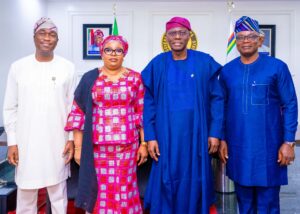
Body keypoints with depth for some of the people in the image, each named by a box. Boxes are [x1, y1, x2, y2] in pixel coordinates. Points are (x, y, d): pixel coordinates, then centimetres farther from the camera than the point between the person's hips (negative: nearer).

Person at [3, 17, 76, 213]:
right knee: (26, 195, 12)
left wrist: (72, 138, -2)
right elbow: (10, 108, 3)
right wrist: (12, 142, -1)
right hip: (26, 143, 1)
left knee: (58, 193, 12)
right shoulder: (18, 67, 0)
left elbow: (73, 107, 2)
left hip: (57, 142, 0)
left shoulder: (67, 68, -1)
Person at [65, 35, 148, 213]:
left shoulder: (135, 78, 4)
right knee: (100, 189, 6)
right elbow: (78, 113, 2)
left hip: (127, 145, 0)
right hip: (97, 145, 0)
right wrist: (78, 147, -1)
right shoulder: (90, 78, 3)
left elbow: (142, 113, 4)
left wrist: (144, 144, 0)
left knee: (124, 190, 5)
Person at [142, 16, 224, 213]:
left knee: (195, 186, 10)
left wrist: (215, 132, -4)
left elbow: (217, 99, 2)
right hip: (166, 138, 0)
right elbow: (149, 103, 2)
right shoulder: (157, 65, 2)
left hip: (196, 137, 0)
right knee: (166, 186, 8)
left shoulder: (205, 63, 0)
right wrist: (150, 137, -4)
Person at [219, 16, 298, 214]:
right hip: (238, 148, 3)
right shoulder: (227, 71, 5)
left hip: (268, 147, -3)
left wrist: (288, 141, -8)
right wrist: (222, 139, 5)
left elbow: (290, 106, -3)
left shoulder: (277, 67, -4)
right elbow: (222, 107, 9)